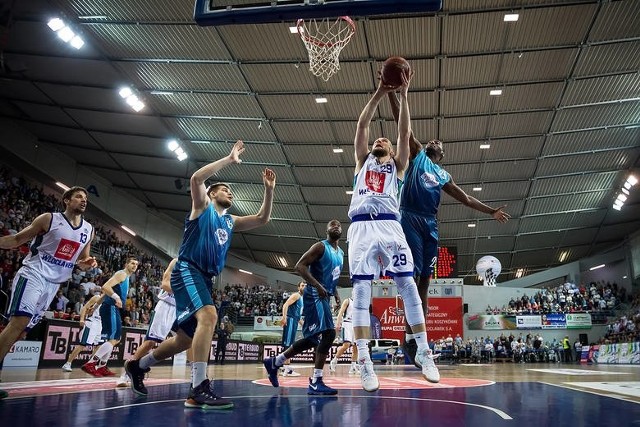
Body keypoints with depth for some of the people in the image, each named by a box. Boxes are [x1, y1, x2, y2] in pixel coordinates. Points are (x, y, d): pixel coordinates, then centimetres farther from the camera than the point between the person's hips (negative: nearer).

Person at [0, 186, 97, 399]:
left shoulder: (89, 230, 9)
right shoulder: (49, 219, -5)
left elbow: (81, 260, 18)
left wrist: (88, 263, -4)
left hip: (54, 283, 5)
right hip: (33, 274, -5)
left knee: (23, 329, 5)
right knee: (19, 321, -20)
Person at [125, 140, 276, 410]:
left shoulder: (230, 222, 22)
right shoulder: (203, 206, 5)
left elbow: (262, 219, 18)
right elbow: (196, 178, -15)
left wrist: (268, 190, 8)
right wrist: (229, 160, -13)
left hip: (205, 278, 8)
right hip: (187, 271, -8)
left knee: (185, 339, 13)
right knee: (209, 316, -31)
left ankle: (138, 365, 35)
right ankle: (199, 388, -33)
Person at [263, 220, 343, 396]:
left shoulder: (341, 253, 18)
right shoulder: (320, 246, -9)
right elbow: (300, 266, -18)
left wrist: (335, 293, 14)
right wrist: (318, 286, -26)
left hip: (325, 297, 10)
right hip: (315, 295, -10)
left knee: (313, 338, 12)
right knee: (328, 333, -20)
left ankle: (274, 362, 25)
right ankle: (316, 382, -15)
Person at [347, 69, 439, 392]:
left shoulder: (398, 166, 24)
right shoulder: (363, 161, 26)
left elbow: (404, 132, 13)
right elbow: (362, 125, 16)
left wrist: (403, 94, 9)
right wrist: (379, 92, 13)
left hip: (389, 226, 0)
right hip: (361, 227, 0)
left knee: (408, 285, -5)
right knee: (361, 289, -7)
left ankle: (423, 351, 3)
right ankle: (364, 359, -8)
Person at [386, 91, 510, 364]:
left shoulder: (444, 176, 26)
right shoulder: (416, 155, 15)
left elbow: (465, 198, 31)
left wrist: (491, 211, 29)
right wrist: (391, 93, -1)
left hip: (430, 224, 5)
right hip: (410, 219, -5)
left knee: (425, 278, 3)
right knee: (413, 275, -14)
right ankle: (409, 335, -14)